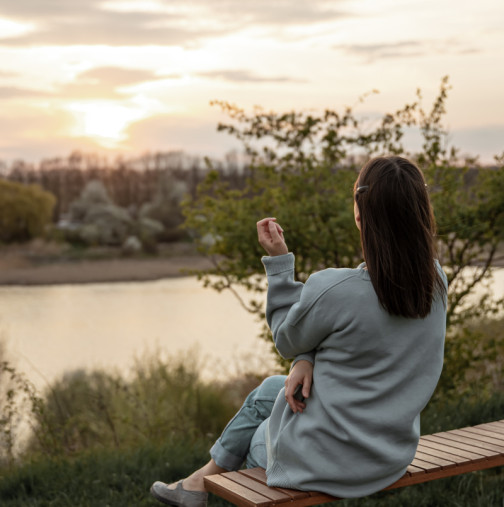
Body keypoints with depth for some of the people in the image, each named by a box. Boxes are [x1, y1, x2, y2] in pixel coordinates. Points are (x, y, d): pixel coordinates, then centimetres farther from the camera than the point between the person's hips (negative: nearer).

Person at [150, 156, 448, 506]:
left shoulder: (331, 290, -29)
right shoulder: (435, 281, -9)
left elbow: (288, 340, -7)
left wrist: (278, 260, -4)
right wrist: (308, 360, -11)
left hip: (328, 460, -6)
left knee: (255, 443, 27)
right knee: (270, 389, 27)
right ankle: (206, 477, 43)